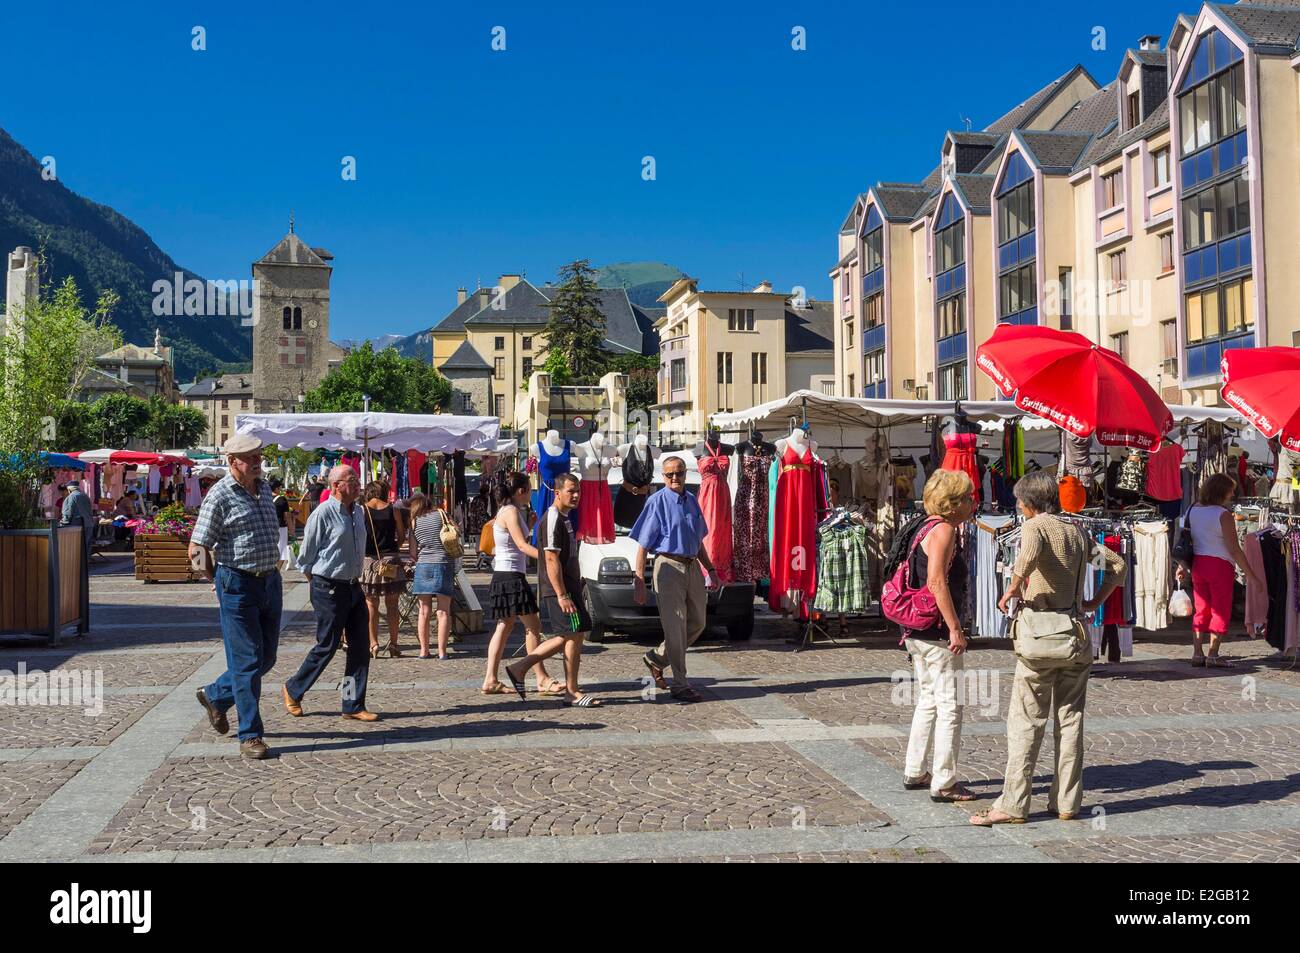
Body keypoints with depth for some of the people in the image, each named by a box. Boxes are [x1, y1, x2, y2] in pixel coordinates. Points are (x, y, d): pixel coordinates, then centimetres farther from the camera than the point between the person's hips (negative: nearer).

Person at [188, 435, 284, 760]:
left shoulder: (264, 488, 11)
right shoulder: (220, 495, -11)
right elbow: (197, 545, -11)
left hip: (270, 581, 7)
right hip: (238, 585, -7)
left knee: (266, 657, 13)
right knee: (246, 661, -3)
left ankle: (215, 695, 36)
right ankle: (250, 736, 5)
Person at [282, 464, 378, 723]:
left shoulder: (359, 511, 9)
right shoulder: (323, 513, -14)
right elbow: (306, 556, -8)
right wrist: (317, 584, 1)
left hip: (353, 586, 7)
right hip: (329, 589, -7)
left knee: (360, 646, 5)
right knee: (327, 646, 1)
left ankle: (354, 705, 12)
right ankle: (293, 690, 23)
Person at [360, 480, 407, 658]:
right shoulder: (394, 510, -1)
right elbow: (402, 536, 4)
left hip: (368, 560, -1)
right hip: (391, 560, 1)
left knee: (371, 605, 7)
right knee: (392, 606, 8)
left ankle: (373, 644, 4)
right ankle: (393, 645, 10)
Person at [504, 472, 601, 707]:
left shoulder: (564, 518, 18)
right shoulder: (553, 519, -14)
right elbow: (551, 559, -20)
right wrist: (562, 595, -23)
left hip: (569, 588, 10)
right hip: (559, 590, -10)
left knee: (566, 637, 13)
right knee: (574, 635, -5)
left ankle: (519, 668, 16)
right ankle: (572, 692, 4)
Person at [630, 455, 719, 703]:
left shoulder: (692, 501, 13)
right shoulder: (657, 502, -7)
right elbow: (643, 544, -9)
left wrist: (710, 569, 19)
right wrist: (639, 580, -14)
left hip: (692, 566, 7)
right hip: (669, 566, -7)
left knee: (697, 623, 13)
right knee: (675, 626, -3)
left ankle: (656, 659, 28)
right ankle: (680, 685, 4)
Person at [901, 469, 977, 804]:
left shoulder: (929, 528, 15)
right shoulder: (943, 530, -15)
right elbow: (937, 582, -24)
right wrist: (955, 628, -23)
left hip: (919, 631, 10)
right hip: (938, 631, -10)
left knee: (929, 701, 19)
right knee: (950, 706, -3)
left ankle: (915, 773, 27)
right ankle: (944, 783, 2)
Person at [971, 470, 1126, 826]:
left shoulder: (1035, 525, -6)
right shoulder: (1077, 532, 14)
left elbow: (1028, 557, -27)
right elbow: (1117, 564, 18)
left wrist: (1010, 593, -15)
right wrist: (1094, 603, 16)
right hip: (1076, 633, 6)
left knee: (1026, 720, -2)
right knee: (1070, 718, 11)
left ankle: (1013, 805, -1)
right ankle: (1067, 802, 15)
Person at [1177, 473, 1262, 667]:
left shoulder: (1193, 511, 6)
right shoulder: (1223, 515, -14)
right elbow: (1234, 550, -15)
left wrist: (1182, 567, 20)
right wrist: (1251, 575, -10)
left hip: (1197, 563, 6)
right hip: (1219, 565, -6)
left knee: (1201, 610, 13)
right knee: (1220, 610, 3)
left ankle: (1197, 654, 12)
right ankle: (1213, 656, 2)